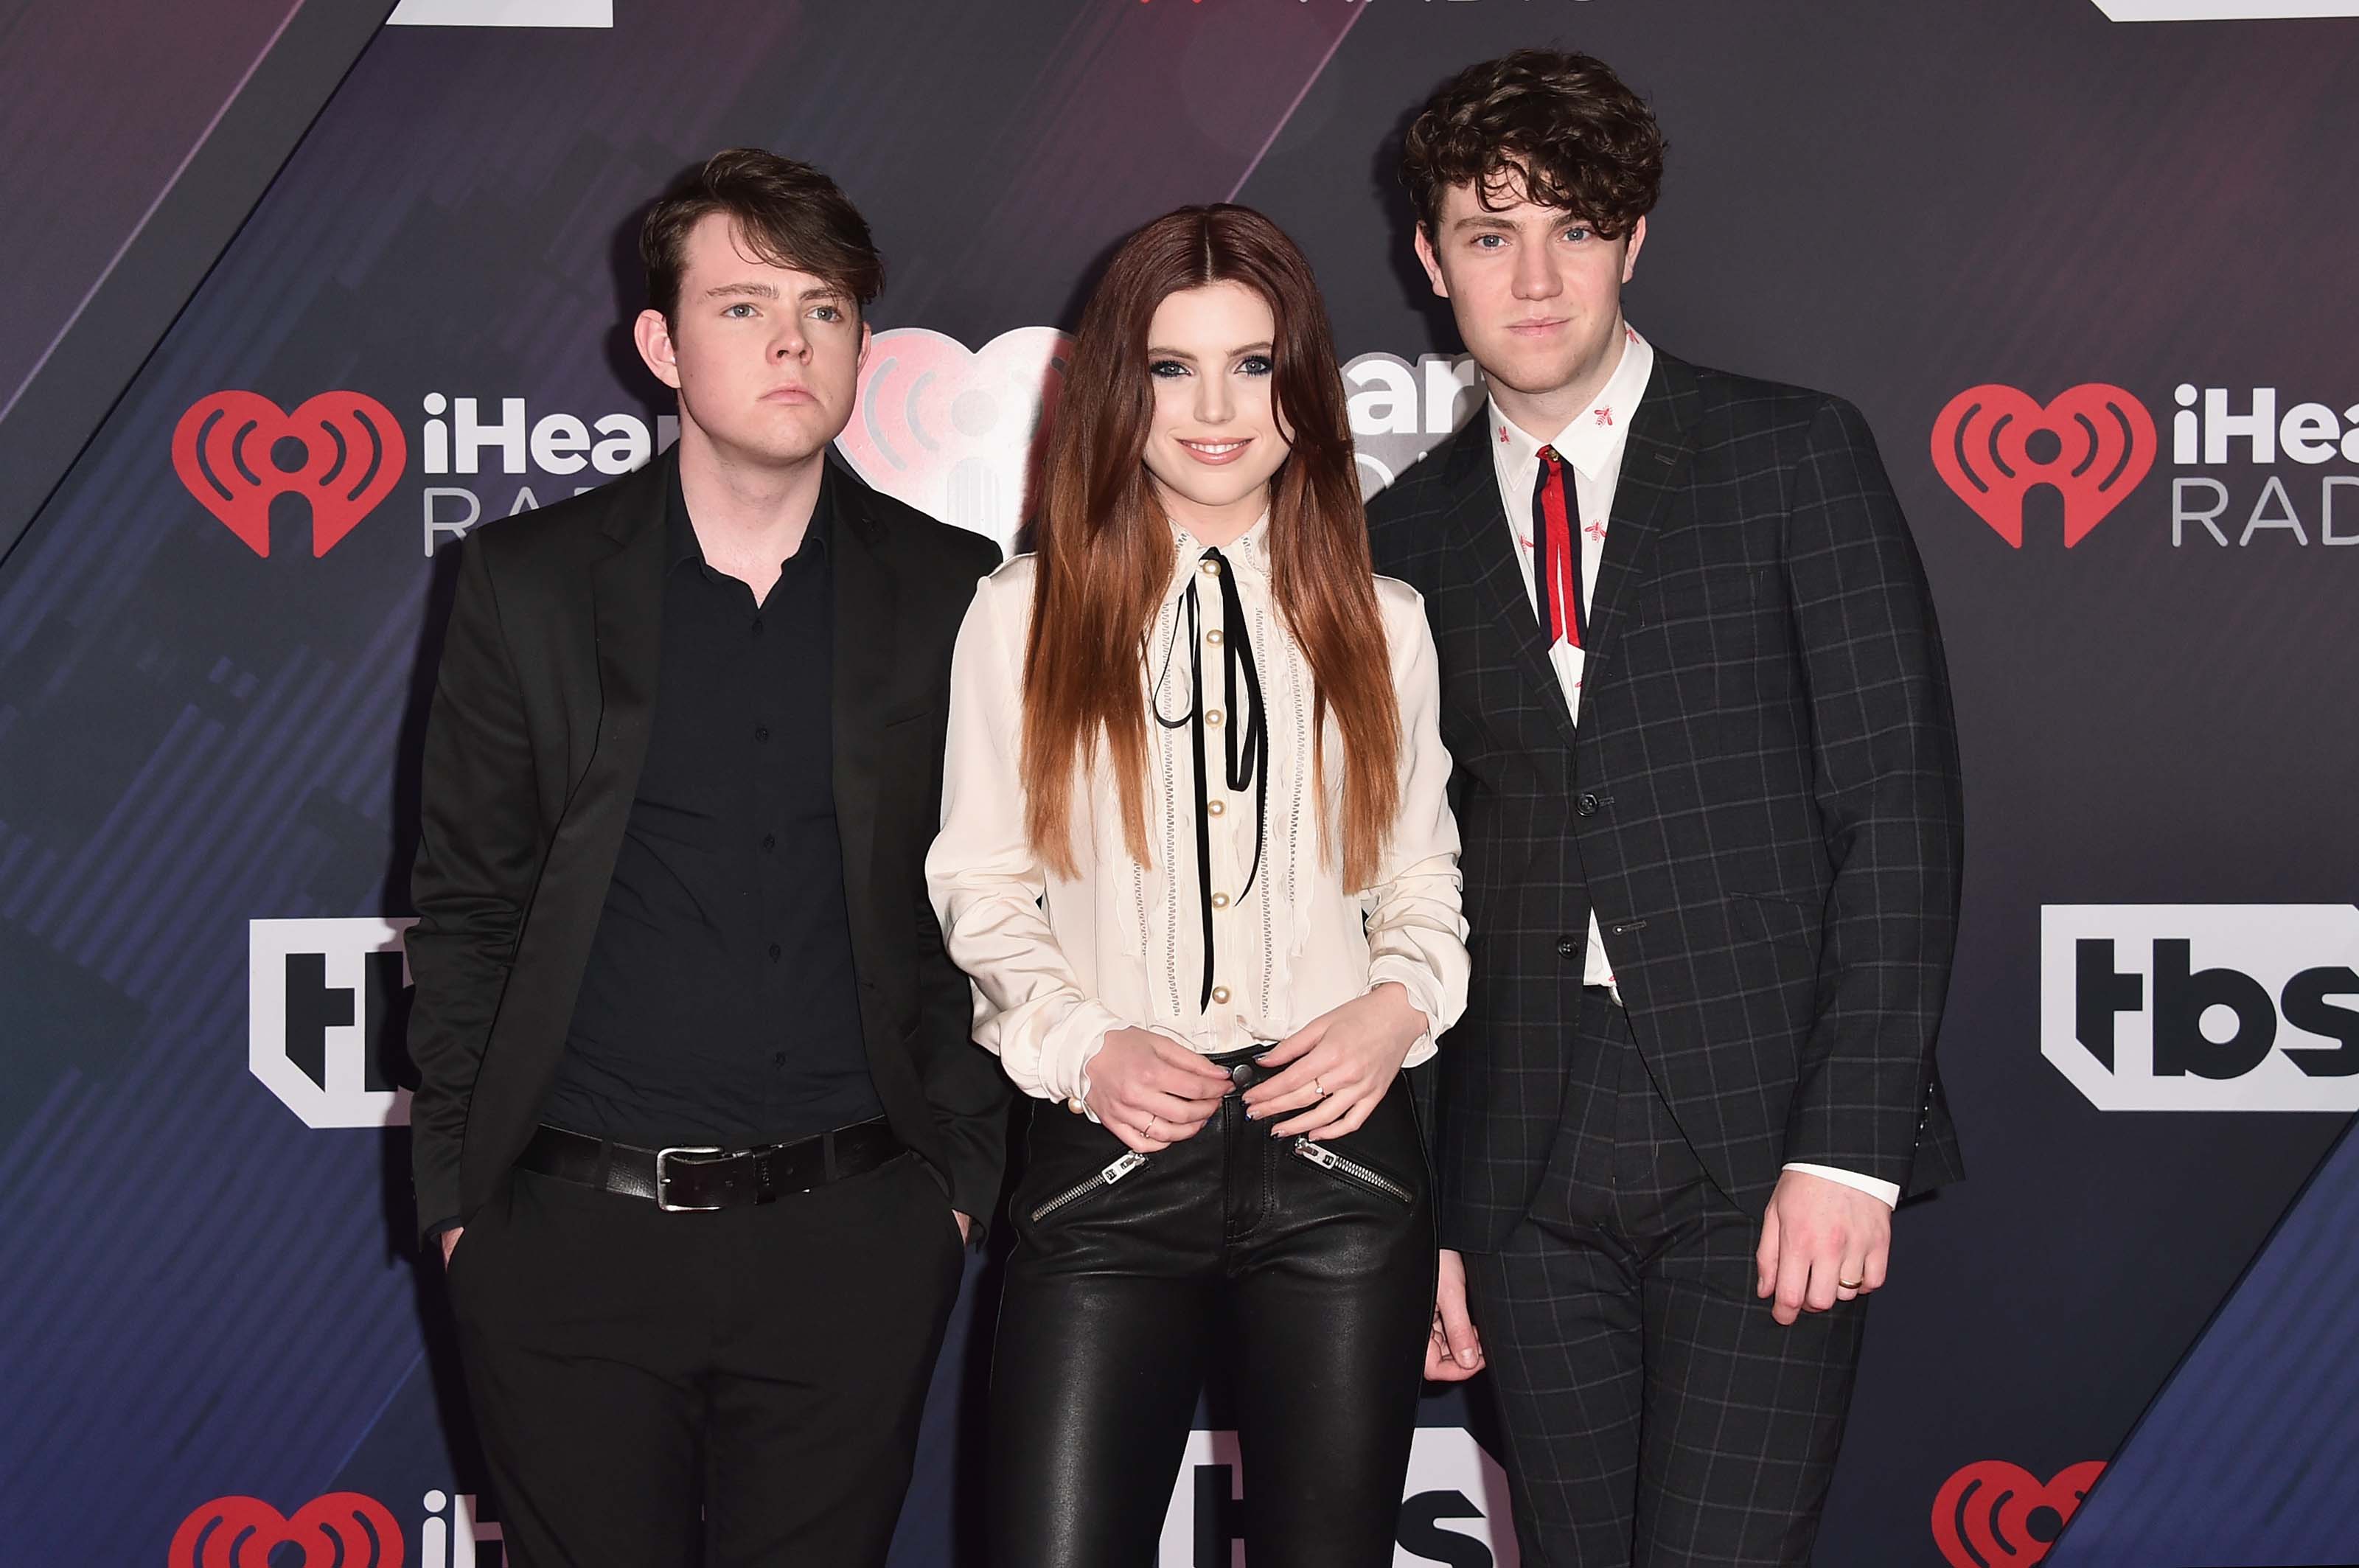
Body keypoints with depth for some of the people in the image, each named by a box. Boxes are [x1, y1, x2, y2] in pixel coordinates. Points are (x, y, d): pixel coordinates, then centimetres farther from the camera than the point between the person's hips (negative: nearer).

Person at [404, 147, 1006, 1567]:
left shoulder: (950, 595, 4)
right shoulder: (531, 581, 3)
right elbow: (466, 906, 5)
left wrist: (959, 1172, 2)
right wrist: (460, 1192, 0)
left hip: (850, 1239, 1)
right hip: (571, 1237, 0)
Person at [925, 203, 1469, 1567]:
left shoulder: (1381, 624, 10)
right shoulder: (1026, 613, 6)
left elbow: (1423, 875, 15)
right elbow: (980, 883, 6)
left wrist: (1397, 1006, -5)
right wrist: (1085, 1046, -9)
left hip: (1340, 1151, 2)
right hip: (1111, 1151, -1)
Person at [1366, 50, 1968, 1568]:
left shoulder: (1794, 455, 1)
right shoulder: (1407, 535, 11)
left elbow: (1899, 805, -4)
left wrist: (1848, 1147, -12)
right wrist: (1419, 1203, 8)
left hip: (1762, 1143, -3)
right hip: (1525, 1165, 3)